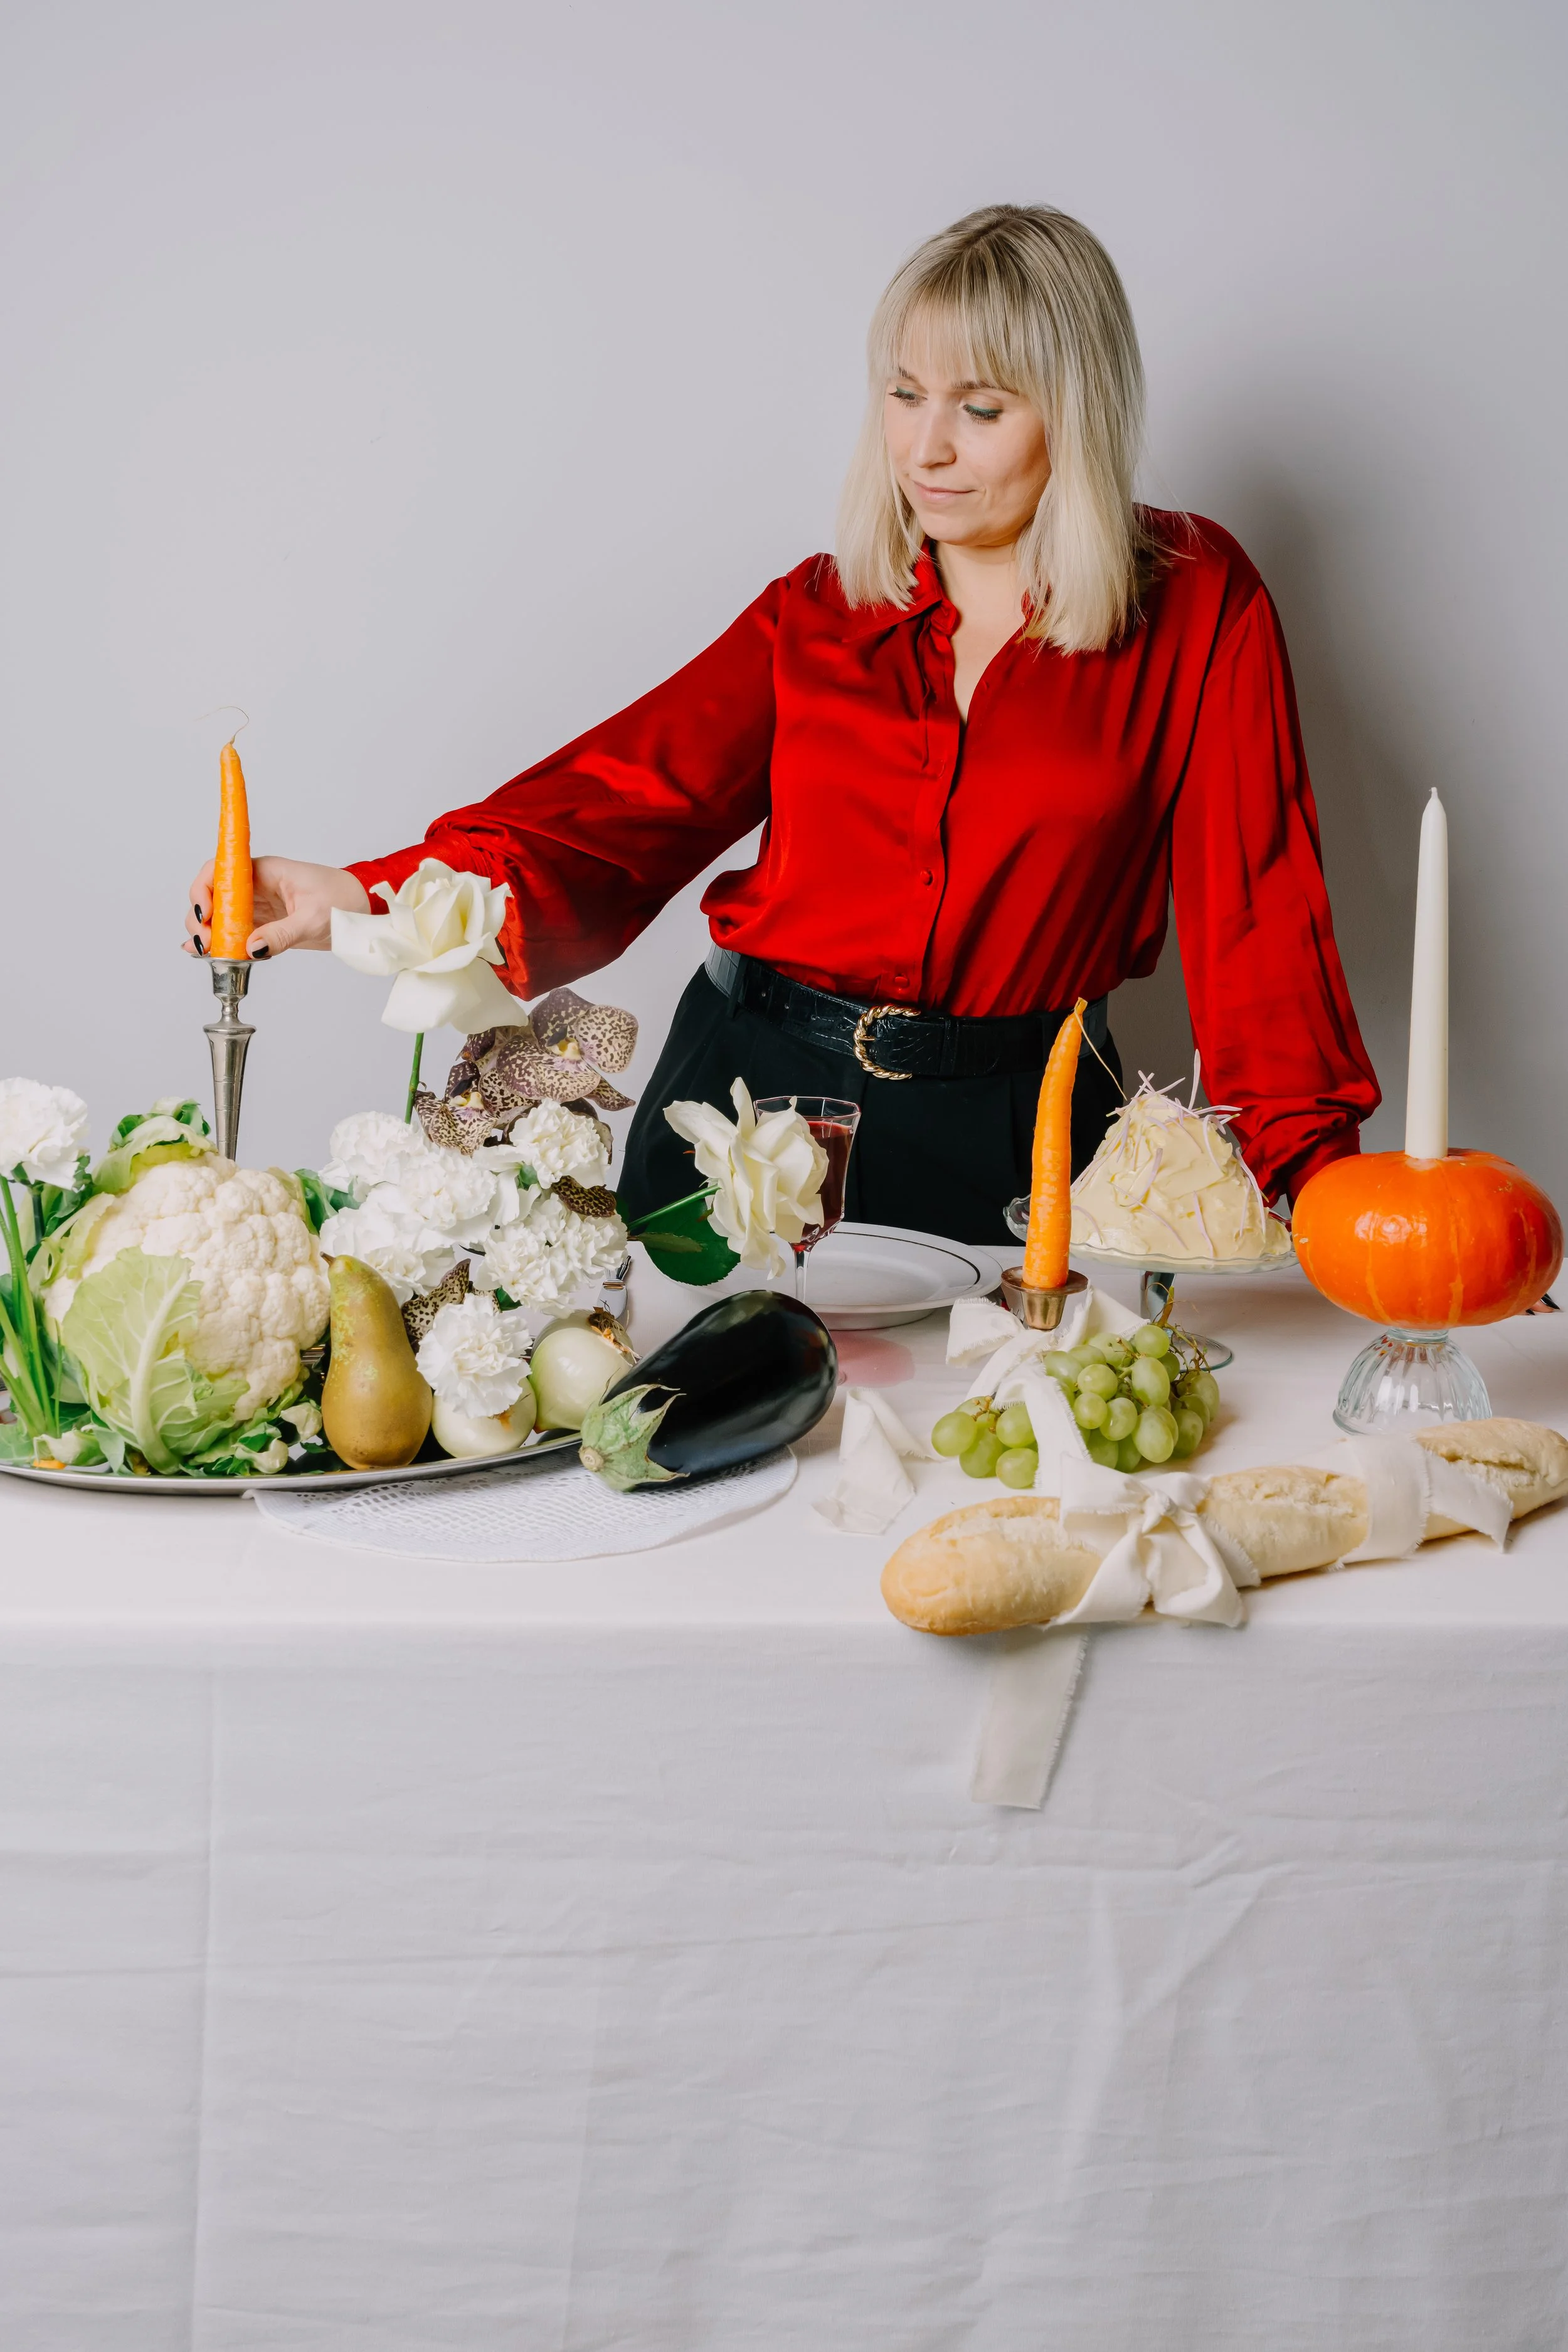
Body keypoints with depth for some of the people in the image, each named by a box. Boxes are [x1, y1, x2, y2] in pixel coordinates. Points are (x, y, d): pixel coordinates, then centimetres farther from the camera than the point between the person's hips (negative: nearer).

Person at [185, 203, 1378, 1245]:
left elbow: (1256, 909, -2)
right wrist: (369, 898, -19)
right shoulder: (819, 615, 7)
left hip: (1009, 1137, -2)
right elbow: (621, 804, -3)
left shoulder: (1197, 608, 0)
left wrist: (1303, 1165, -14)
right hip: (753, 1093, 2)